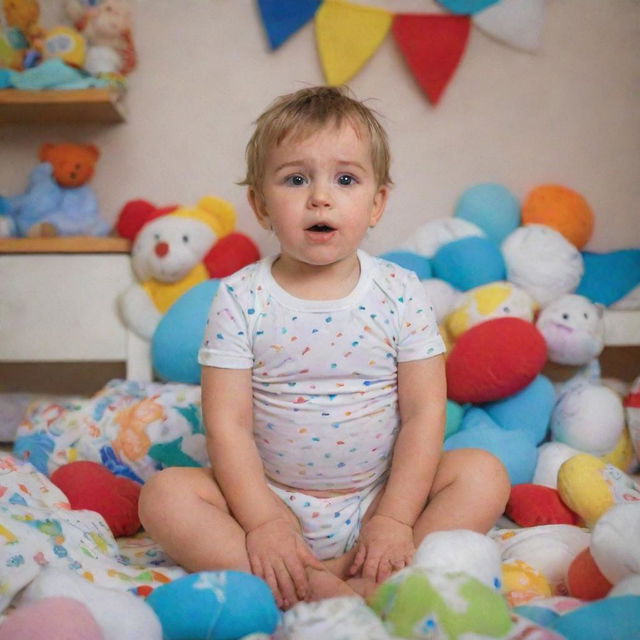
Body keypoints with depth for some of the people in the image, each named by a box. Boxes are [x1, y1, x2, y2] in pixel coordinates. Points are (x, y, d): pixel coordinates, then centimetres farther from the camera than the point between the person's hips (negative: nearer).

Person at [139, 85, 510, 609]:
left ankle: (368, 587, -26)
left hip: (378, 496, 1)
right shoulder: (241, 298, -7)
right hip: (272, 498, 0)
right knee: (164, 495, -20)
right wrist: (261, 521, -18)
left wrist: (395, 519, -14)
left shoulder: (400, 293, -5)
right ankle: (304, 589, -27)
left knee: (484, 475, -18)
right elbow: (227, 423, -10)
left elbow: (424, 412, -7)